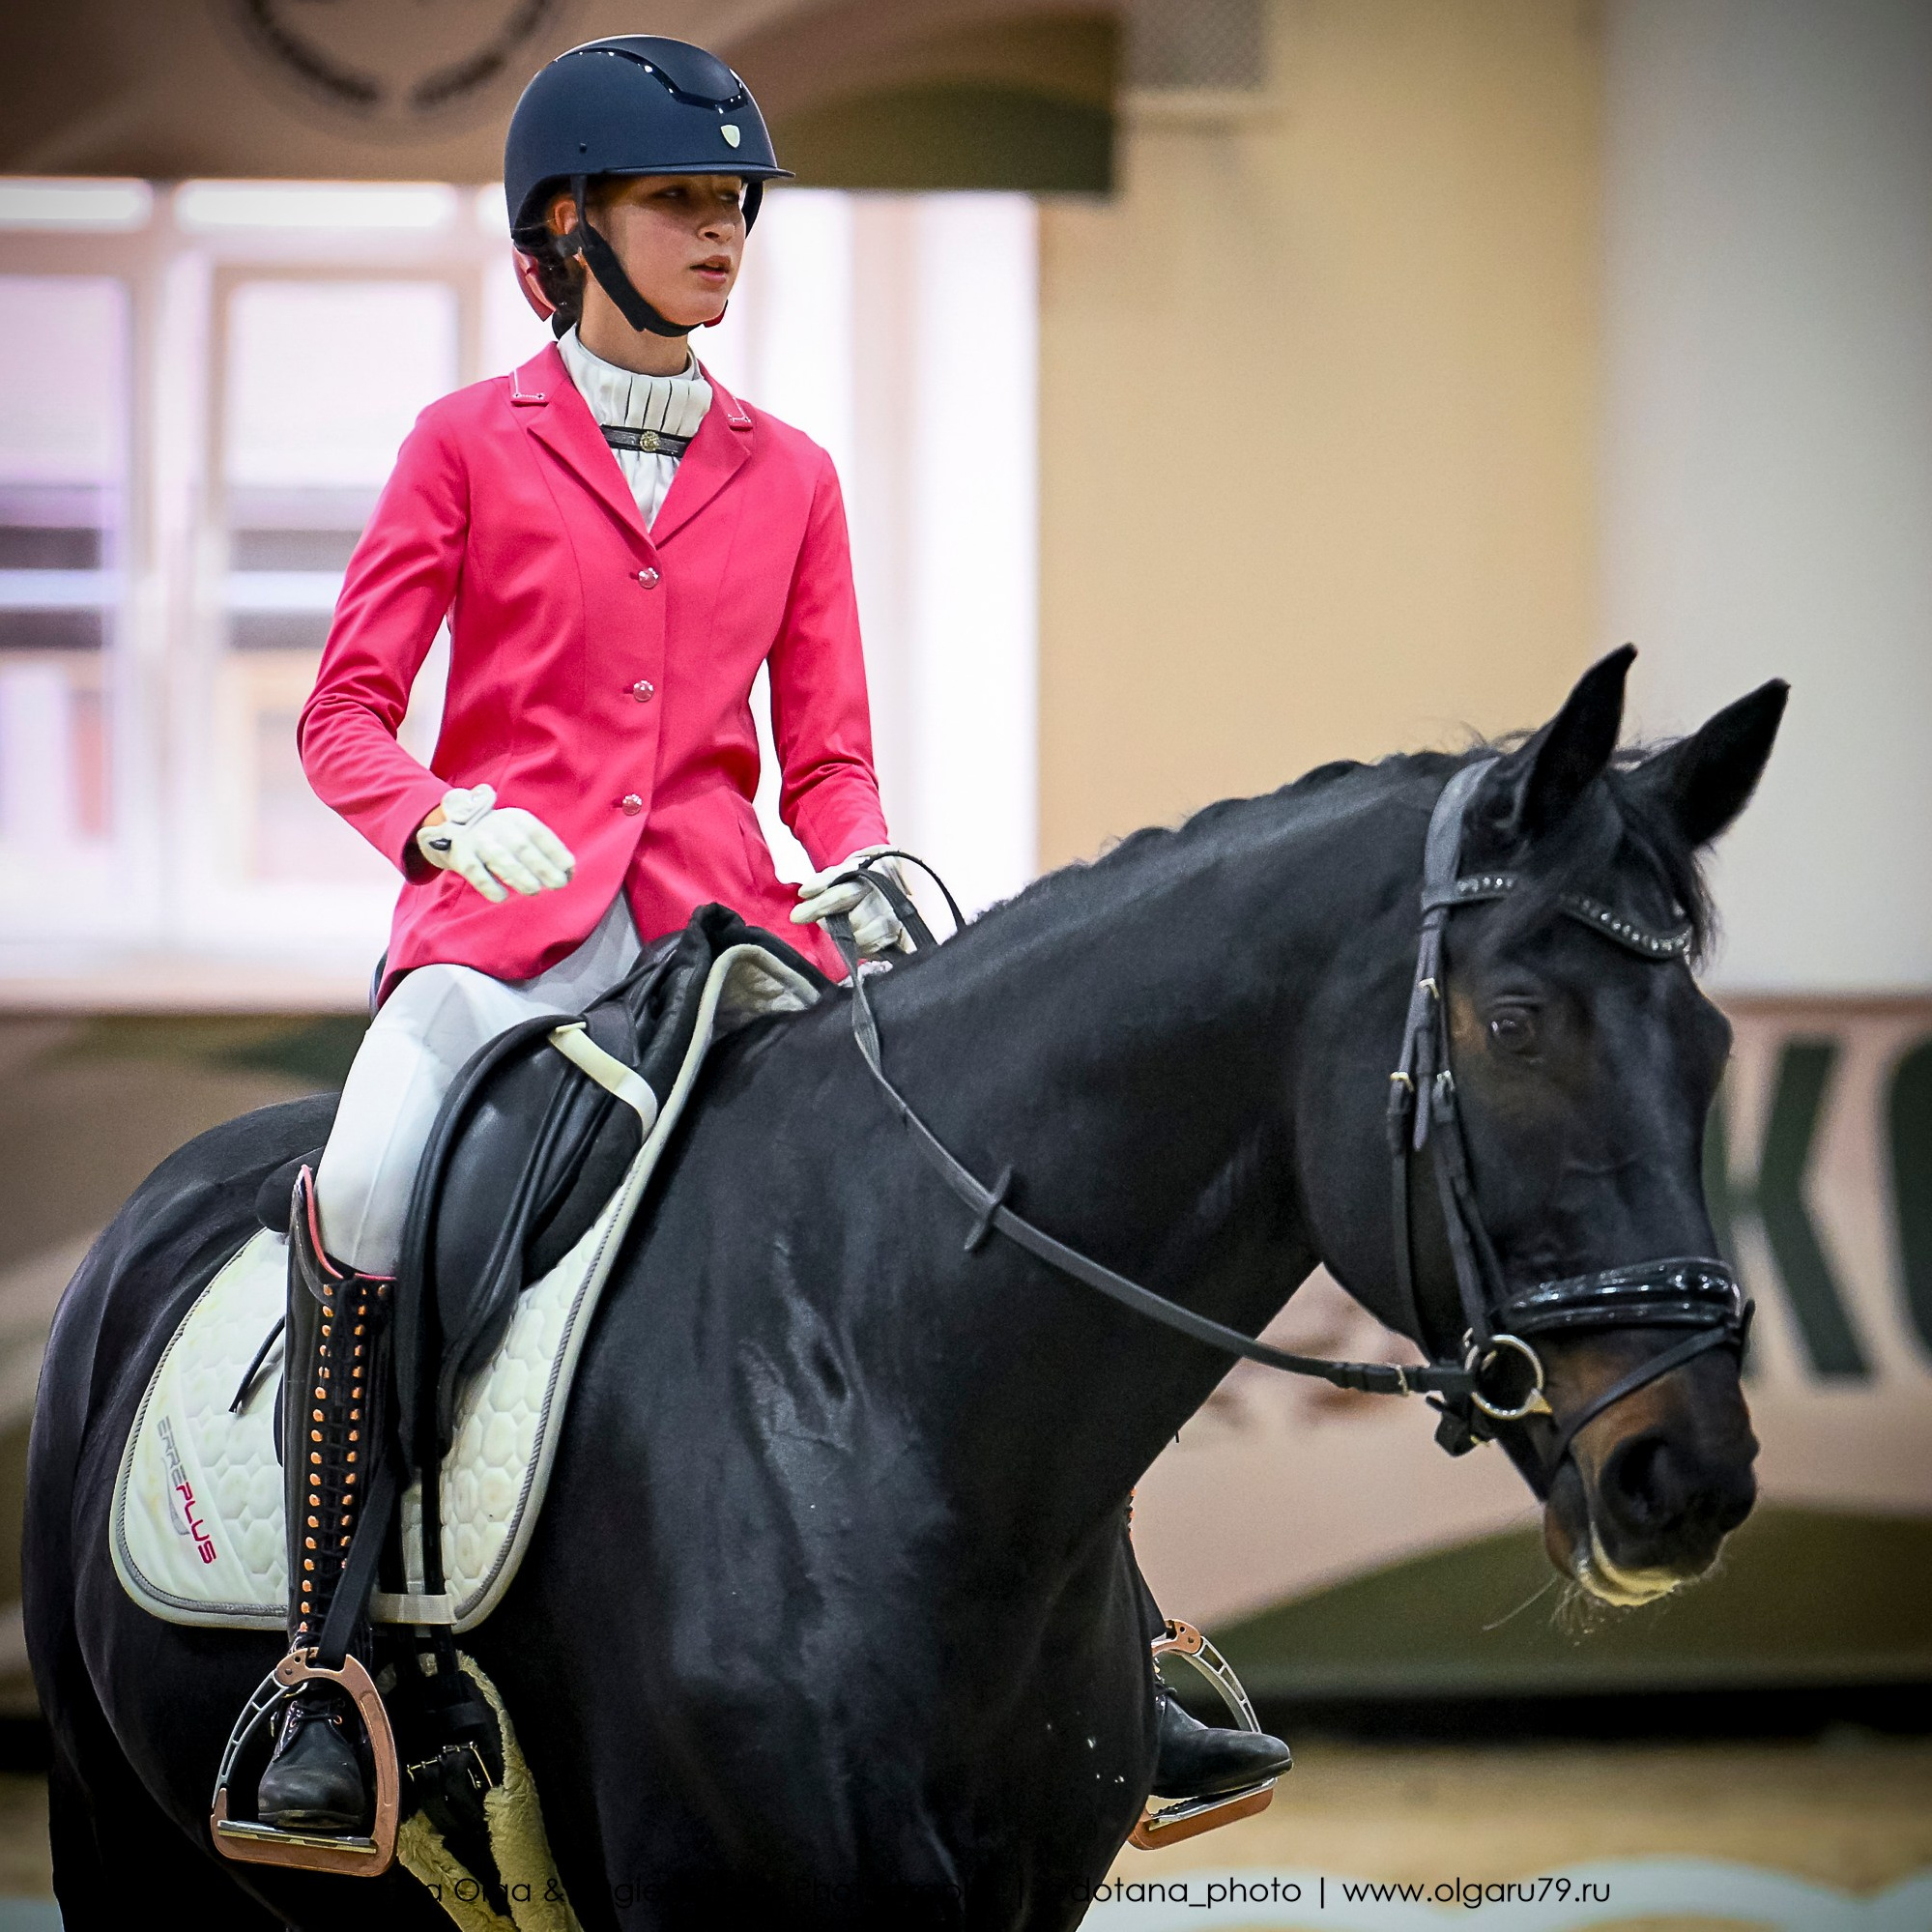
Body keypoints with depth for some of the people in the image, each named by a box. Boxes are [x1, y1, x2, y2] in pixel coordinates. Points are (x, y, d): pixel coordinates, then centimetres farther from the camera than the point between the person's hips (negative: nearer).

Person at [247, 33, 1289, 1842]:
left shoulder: (788, 476, 15)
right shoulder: (471, 443, 6)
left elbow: (824, 755, 15)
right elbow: (343, 717, 3)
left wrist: (859, 869, -7)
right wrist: (446, 819, -18)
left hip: (723, 925, 3)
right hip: (504, 923, -3)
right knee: (363, 1190, -32)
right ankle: (325, 1669, -21)